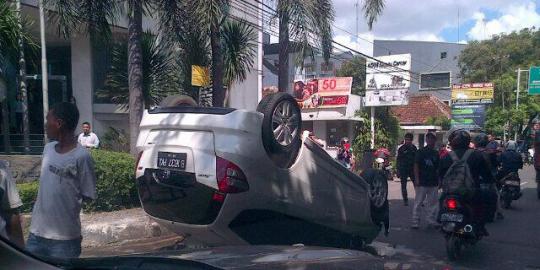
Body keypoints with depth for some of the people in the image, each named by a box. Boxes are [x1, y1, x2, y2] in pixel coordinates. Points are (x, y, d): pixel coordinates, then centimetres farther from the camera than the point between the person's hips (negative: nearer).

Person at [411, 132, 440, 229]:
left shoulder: (436, 153, 12)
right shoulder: (421, 152, -3)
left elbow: (438, 168, 16)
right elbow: (416, 166, -6)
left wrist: (439, 180, 12)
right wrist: (417, 179, -13)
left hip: (433, 182, 5)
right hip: (422, 182, -5)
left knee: (432, 202, 10)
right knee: (418, 202, -2)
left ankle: (431, 220, 19)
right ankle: (415, 221, 2)